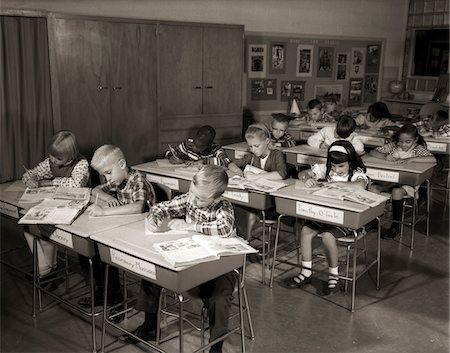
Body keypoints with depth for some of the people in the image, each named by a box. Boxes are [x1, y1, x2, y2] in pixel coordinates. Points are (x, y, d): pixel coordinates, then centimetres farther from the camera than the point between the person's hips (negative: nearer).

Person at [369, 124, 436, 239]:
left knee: (396, 191, -34)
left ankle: (396, 225, -17)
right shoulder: (393, 146, 6)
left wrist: (411, 159, -26)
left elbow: (433, 159, -22)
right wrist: (386, 157, -16)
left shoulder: (418, 149, -4)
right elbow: (372, 152, 3)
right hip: (389, 179, 4)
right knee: (373, 187, -22)